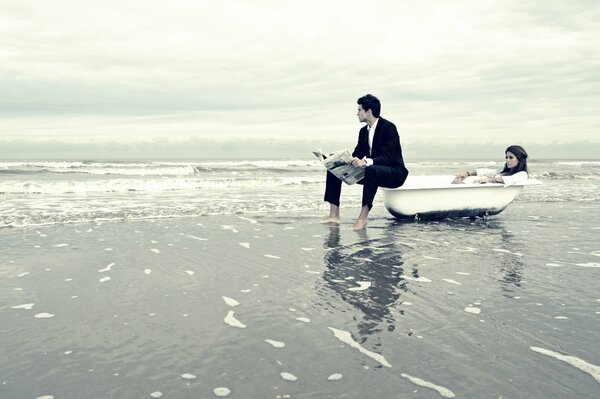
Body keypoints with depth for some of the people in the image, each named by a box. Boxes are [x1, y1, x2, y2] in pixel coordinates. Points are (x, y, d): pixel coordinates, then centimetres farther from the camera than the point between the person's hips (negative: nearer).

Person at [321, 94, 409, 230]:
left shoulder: (389, 127, -15)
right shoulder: (364, 131, 10)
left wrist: (366, 162, -43)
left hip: (394, 174, -8)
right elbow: (356, 155, 10)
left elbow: (388, 157, -27)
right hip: (371, 171, 8)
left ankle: (363, 218, -40)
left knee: (371, 170, -42)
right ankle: (334, 215, -11)